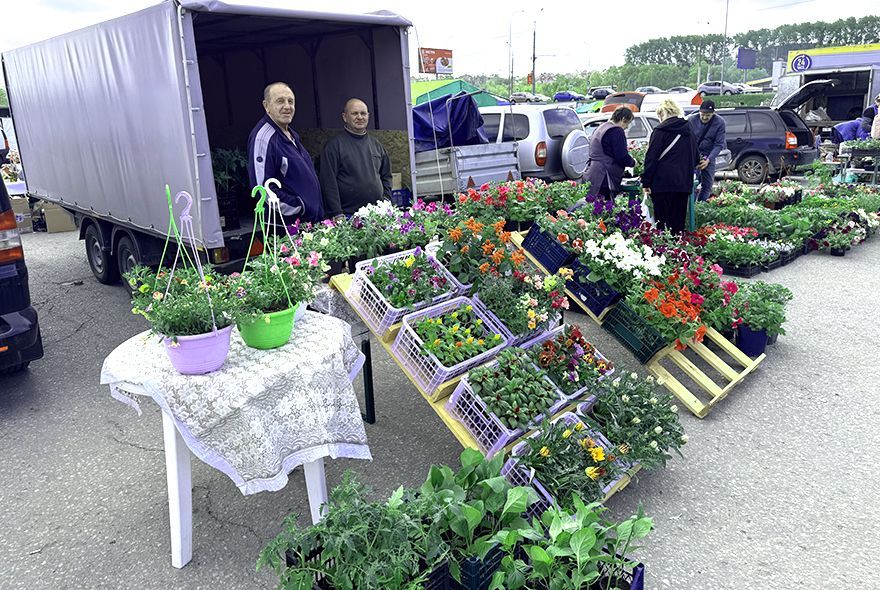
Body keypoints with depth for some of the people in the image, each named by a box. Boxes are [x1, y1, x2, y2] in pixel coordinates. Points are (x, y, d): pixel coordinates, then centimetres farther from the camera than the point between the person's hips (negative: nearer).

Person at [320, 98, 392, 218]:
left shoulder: (376, 144, 16)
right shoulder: (334, 145, -3)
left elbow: (386, 175, 22)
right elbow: (328, 182, -8)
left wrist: (386, 199, 7)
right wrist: (337, 214, -14)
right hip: (348, 215, -5)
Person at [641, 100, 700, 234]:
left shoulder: (660, 130, -5)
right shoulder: (689, 132, 15)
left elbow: (651, 158, -9)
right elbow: (696, 159, 21)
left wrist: (646, 182, -8)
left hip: (663, 182, -6)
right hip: (684, 183, 6)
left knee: (662, 219, -3)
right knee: (678, 220, 10)